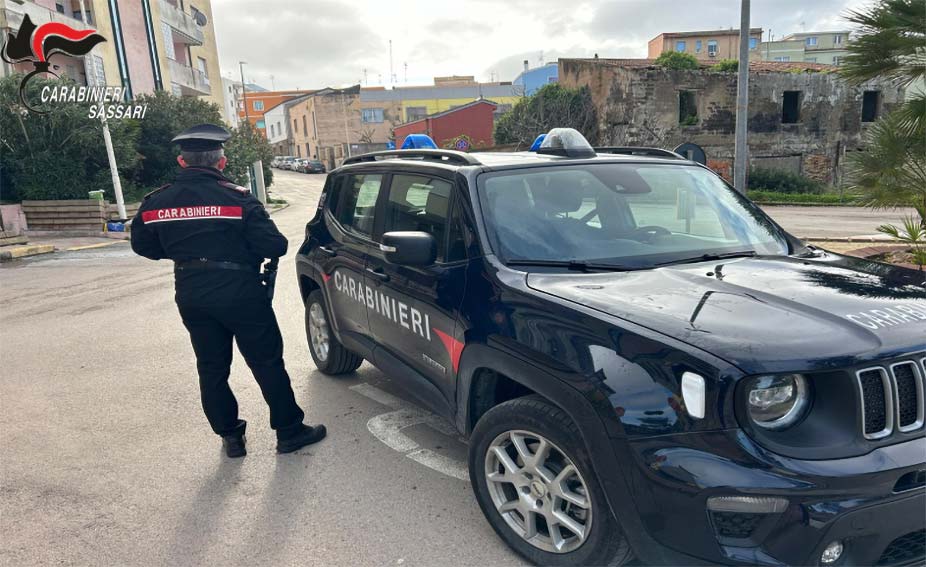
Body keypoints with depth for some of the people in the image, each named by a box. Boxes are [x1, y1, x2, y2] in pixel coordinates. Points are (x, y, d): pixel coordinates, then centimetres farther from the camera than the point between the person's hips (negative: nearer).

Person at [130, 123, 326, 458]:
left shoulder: (156, 202, 1)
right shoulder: (236, 198, -13)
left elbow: (142, 245, 13)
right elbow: (273, 246, -16)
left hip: (191, 295, 5)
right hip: (239, 292, -4)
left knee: (211, 368, 17)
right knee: (267, 363, 7)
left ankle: (230, 436, 26)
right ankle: (289, 431, 16)